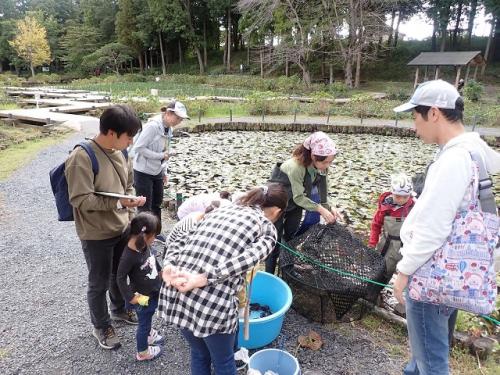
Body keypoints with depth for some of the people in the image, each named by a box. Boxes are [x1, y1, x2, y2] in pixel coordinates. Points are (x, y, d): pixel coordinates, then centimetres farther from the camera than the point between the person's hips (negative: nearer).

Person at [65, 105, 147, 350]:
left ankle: (119, 309, 51)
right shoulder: (82, 158, -24)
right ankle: (101, 327, 37)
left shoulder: (120, 152, -2)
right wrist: (120, 202, -31)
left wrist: (130, 201, -1)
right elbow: (80, 199, -26)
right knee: (99, 283, 13)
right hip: (96, 235, -6)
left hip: (121, 228, 7)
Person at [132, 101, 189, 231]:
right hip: (143, 172, -8)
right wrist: (161, 156, -23)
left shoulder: (169, 128, 3)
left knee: (157, 205, 18)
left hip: (157, 172, 8)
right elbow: (138, 148, -23)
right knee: (145, 208, 0)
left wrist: (164, 172, 10)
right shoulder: (152, 126, -21)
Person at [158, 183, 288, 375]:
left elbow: (179, 242, 13)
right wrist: (203, 279, -18)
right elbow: (247, 258, -13)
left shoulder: (220, 210, 21)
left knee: (198, 354, 31)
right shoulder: (267, 228, 7)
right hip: (214, 304, -5)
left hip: (174, 295, 5)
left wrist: (169, 266, -2)